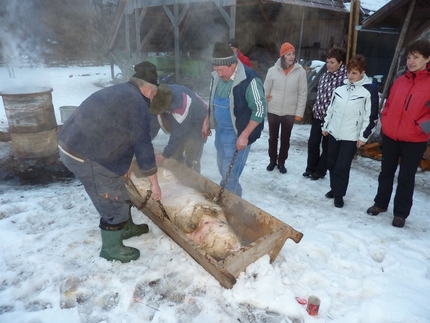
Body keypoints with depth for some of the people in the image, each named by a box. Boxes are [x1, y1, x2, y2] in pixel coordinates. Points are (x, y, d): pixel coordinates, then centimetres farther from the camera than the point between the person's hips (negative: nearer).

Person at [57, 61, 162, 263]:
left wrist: (123, 164, 32)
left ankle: (126, 227, 42)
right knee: (113, 202, 5)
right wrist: (154, 183, -5)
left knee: (118, 193, 23)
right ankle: (111, 248, 24)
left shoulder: (118, 92, 18)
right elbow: (143, 146, -13)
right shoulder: (137, 104, -13)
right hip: (86, 156, -10)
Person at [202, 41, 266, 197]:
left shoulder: (250, 80, -24)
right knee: (222, 169, 20)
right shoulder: (217, 76, -1)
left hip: (238, 134, -7)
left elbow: (260, 110, -20)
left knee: (230, 174, -3)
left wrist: (244, 135, -22)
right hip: (220, 131, 7)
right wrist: (207, 121, 10)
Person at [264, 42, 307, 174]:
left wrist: (299, 113, -8)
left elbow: (303, 94, -5)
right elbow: (266, 90, 1)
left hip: (289, 113, 0)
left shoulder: (300, 71, -8)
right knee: (273, 138, 13)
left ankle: (281, 162, 28)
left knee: (285, 139, 12)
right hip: (273, 111, 1)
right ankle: (272, 160, 31)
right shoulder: (273, 70, -7)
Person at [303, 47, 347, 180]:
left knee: (327, 145, 8)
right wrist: (316, 109, 16)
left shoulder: (345, 78, -15)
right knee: (313, 142, 11)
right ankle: (311, 168, 27)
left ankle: (320, 171, 23)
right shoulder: (325, 75, 7)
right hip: (317, 115, 7)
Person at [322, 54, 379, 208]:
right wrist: (326, 126, 16)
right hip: (334, 133, 5)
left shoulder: (369, 91, -9)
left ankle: (339, 194, 12)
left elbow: (371, 116, -9)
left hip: (351, 137, -5)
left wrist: (363, 136, -10)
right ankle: (334, 188, 31)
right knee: (332, 163, 13)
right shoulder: (340, 88, 7)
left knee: (342, 167, -4)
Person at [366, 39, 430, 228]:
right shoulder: (400, 81, 7)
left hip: (414, 140, -4)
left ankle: (401, 213, 21)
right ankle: (380, 203, 32)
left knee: (406, 177, 7)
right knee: (386, 172, 15)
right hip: (390, 136, 4)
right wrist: (385, 122, 2)